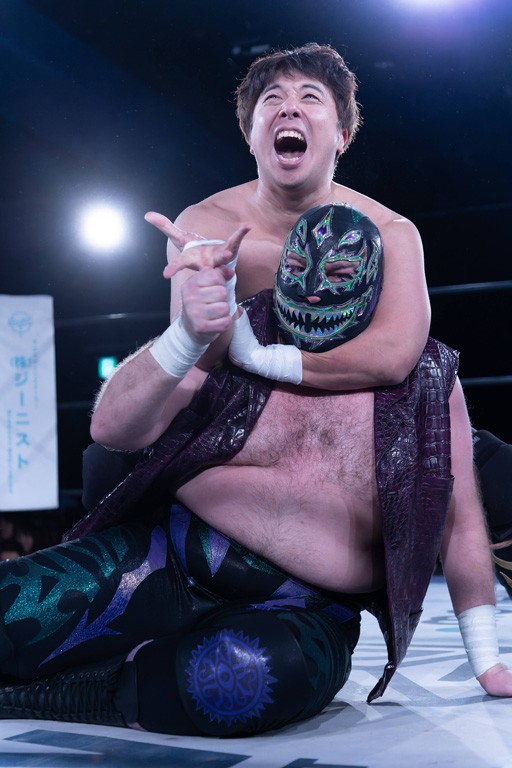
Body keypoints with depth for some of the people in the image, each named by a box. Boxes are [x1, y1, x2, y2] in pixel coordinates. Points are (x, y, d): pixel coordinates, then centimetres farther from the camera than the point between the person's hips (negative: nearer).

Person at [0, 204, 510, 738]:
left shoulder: (426, 383, 3)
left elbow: (460, 521, 10)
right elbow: (111, 429, -7)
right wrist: (186, 336, -23)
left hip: (305, 612, 1)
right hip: (167, 564, 0)